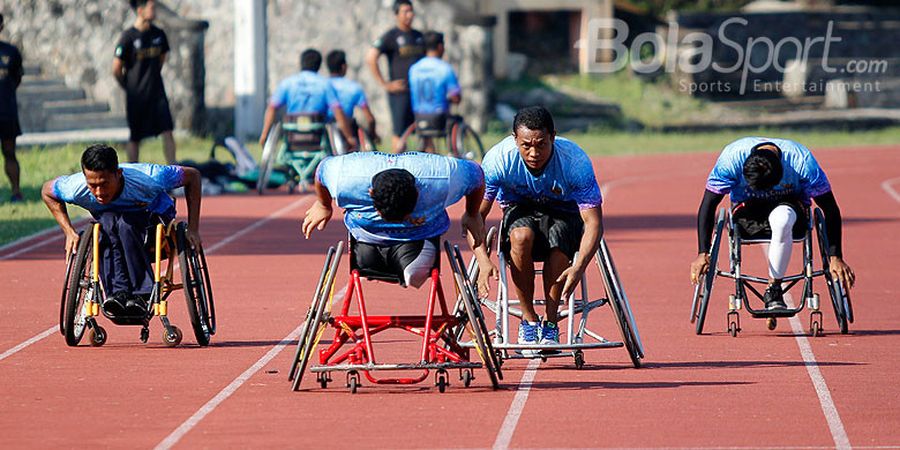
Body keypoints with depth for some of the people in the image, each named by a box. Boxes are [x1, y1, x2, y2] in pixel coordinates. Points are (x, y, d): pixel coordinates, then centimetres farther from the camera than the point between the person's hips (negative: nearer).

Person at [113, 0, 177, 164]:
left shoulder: (158, 34, 3)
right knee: (135, 138, 6)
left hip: (157, 92, 4)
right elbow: (116, 69, -7)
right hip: (136, 95, -4)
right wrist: (129, 87, 5)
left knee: (167, 131, -6)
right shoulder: (128, 36, -13)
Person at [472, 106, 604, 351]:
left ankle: (550, 322, -16)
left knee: (558, 239, -35)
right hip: (519, 209, 1)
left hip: (563, 213, -1)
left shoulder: (575, 161, -29)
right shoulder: (498, 159, -27)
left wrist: (579, 267, -44)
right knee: (521, 235, -35)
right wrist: (484, 261, -39)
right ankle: (528, 320, -18)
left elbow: (593, 222, -27)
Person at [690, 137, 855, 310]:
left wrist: (835, 257, -23)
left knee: (781, 218, -38)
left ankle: (773, 289, -25)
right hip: (748, 208, 1)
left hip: (788, 205, -1)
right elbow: (708, 204, -18)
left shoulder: (801, 161, -27)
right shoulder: (731, 158, -26)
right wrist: (703, 253, -26)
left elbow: (831, 210, -19)